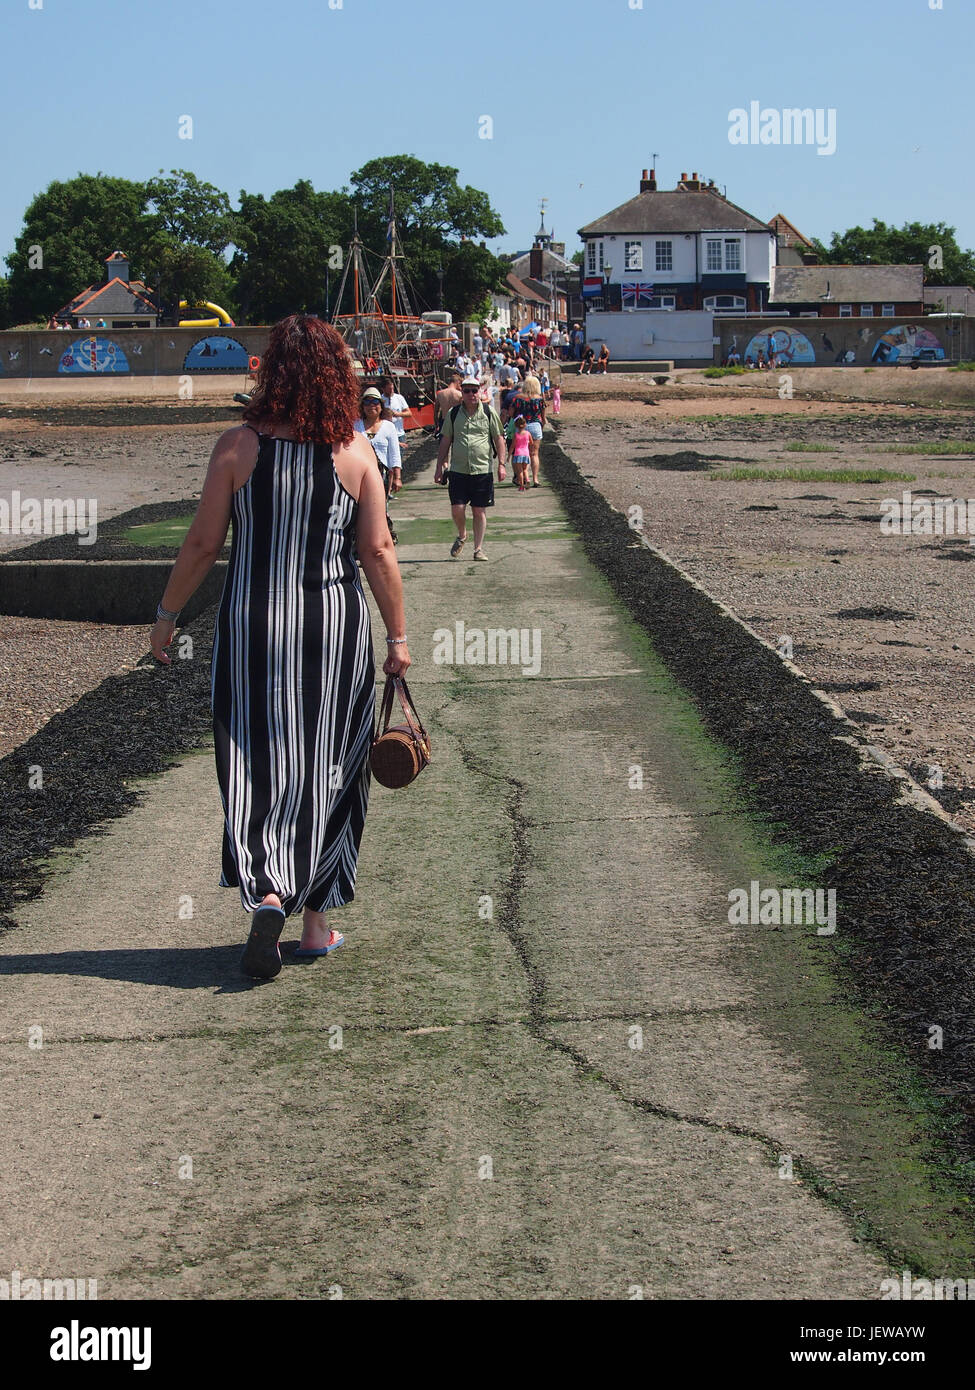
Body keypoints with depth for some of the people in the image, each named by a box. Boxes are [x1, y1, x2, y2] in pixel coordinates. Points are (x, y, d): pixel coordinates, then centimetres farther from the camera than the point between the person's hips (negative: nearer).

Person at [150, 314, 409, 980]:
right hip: (336, 626, 1)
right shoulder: (356, 450, -5)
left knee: (258, 765, 8)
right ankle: (316, 920, 19)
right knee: (327, 768, 12)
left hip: (253, 625, -1)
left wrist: (167, 615, 9)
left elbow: (203, 544, -4)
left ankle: (267, 895, -14)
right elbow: (378, 551, -3)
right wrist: (398, 635, 6)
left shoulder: (239, 446, -8)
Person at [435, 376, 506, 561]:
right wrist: (439, 467, 9)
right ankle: (462, 536, 22)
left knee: (479, 510, 2)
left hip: (483, 470, -1)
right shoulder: (453, 414, 6)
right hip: (458, 470, 1)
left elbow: (499, 439, 6)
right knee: (457, 508, -6)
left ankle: (478, 549, 11)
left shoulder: (489, 413, 3)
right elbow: (445, 441, 12)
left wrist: (501, 464, -3)